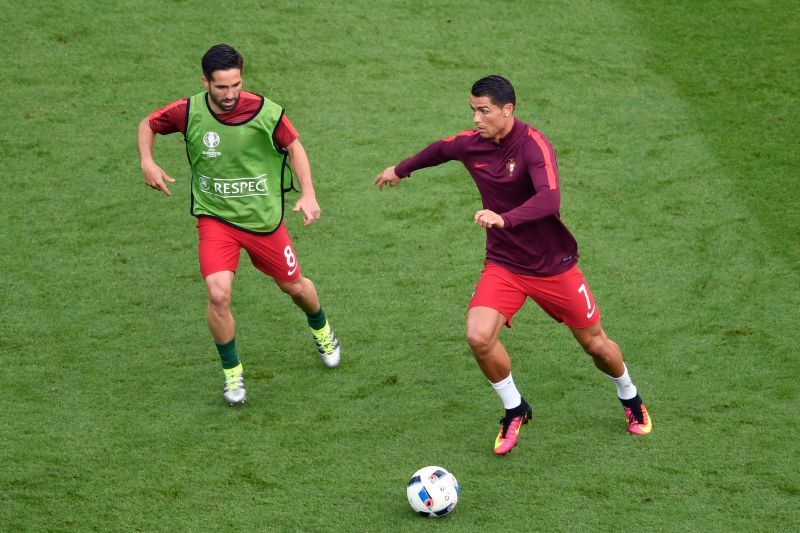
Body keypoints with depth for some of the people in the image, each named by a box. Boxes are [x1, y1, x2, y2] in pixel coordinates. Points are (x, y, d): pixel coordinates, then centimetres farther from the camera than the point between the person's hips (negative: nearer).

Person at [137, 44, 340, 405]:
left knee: (294, 286, 16)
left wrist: (308, 194, -10)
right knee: (218, 295, -20)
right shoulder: (189, 112, -16)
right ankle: (232, 373, 4)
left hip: (263, 219, 1)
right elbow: (148, 124, 4)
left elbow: (293, 145, 0)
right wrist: (147, 162, -13)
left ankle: (321, 331, 53)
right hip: (214, 218, 0)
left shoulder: (266, 113, -18)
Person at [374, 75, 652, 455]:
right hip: (503, 263, 4)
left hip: (553, 264, -4)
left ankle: (629, 398, 40)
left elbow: (549, 199, -38)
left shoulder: (533, 145, -23)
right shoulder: (471, 143, -5)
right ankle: (514, 410, 7)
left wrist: (504, 219, -53)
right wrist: (401, 170, 35)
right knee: (479, 337, -19)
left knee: (596, 344, 7)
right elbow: (440, 150, 19)